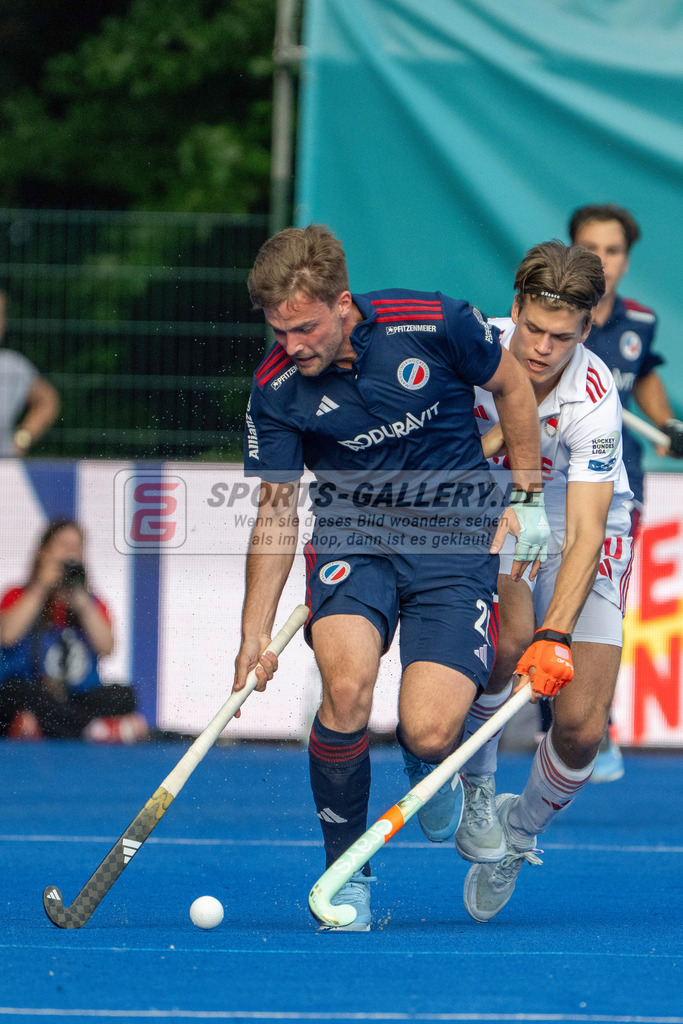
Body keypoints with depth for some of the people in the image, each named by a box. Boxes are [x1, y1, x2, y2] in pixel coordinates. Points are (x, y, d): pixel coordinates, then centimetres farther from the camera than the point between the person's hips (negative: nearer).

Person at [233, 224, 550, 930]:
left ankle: (428, 765, 23)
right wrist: (255, 634, -4)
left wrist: (526, 498, 5)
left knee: (428, 734, -19)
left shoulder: (436, 326, -16)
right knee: (347, 686, -29)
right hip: (349, 538, 1)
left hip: (455, 539, -1)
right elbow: (276, 511, 0)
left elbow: (511, 386, 4)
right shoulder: (276, 387, -10)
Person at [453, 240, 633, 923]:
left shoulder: (594, 400, -30)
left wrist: (557, 633, -46)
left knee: (582, 725, -14)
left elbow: (584, 533, -37)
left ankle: (518, 835, 15)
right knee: (506, 635, -32)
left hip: (583, 527, -1)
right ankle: (472, 788, -7)